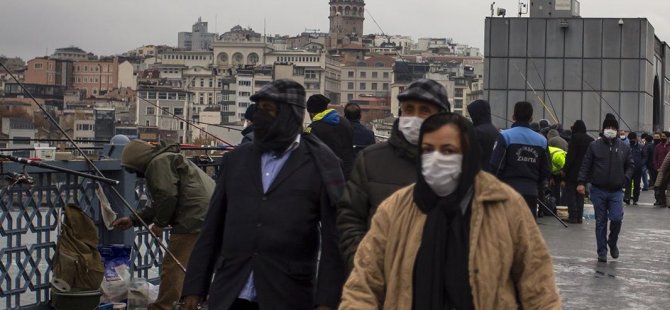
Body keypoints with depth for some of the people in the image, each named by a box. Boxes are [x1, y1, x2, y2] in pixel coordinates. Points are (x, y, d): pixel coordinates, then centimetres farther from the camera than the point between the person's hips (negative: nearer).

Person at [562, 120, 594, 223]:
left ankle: (572, 216, -6)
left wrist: (565, 169, -11)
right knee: (580, 195, 13)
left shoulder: (575, 138, -11)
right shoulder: (591, 140, 10)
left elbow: (570, 156, -15)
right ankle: (579, 216, 12)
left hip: (573, 172, -7)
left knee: (570, 193, -1)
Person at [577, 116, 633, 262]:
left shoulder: (624, 147, 6)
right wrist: (581, 182, -10)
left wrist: (626, 179, -3)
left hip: (616, 191, 1)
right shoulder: (594, 146, 0)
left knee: (617, 218, -11)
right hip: (598, 190, -1)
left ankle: (612, 243, 17)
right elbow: (586, 165, -1)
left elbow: (630, 165, 13)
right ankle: (602, 252, 13)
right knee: (600, 222, 5)